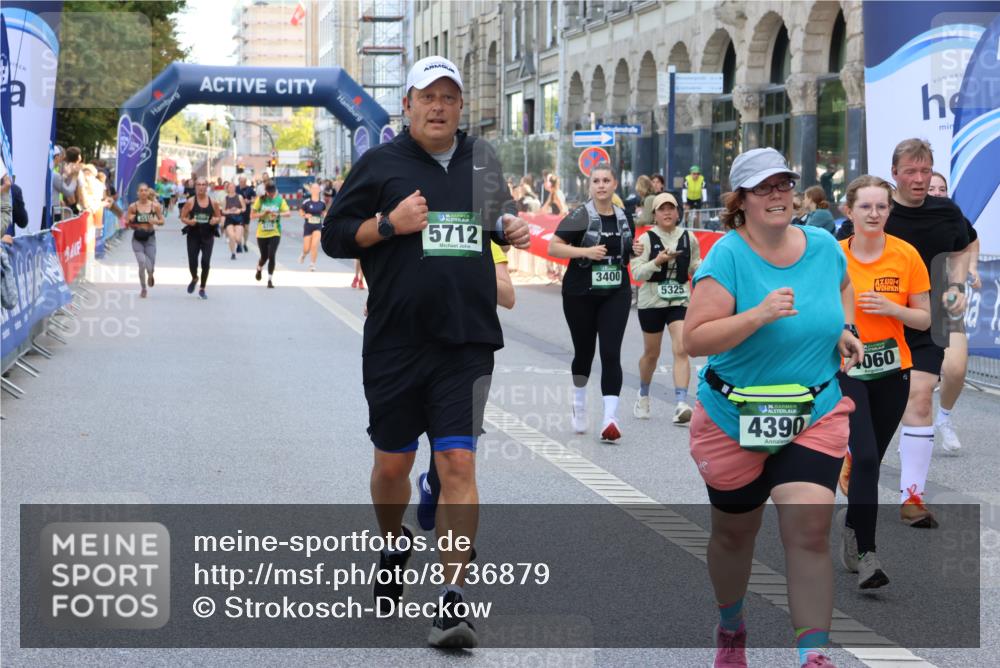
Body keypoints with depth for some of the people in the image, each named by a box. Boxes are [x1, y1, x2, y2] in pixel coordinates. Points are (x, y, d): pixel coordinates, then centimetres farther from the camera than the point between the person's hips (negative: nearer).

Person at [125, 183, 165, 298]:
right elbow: (126, 223, 5)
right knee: (142, 262, -17)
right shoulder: (133, 207, -3)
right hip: (137, 238, -1)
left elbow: (162, 221, 7)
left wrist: (155, 221, -14)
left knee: (150, 267, 0)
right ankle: (143, 288, 4)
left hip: (150, 238, 1)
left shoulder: (155, 206, -2)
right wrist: (130, 220, -17)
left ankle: (150, 276, 41)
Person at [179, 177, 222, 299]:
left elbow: (219, 217, 10)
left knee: (206, 262, -5)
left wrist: (216, 220, -12)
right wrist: (189, 222, -20)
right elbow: (183, 217, 0)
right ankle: (194, 279, 36)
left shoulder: (212, 202, 1)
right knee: (192, 261, 0)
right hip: (193, 235, 0)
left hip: (208, 236, 0)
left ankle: (202, 289, 10)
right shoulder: (191, 202, -3)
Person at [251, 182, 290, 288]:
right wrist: (263, 214, -19)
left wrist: (278, 214, -27)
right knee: (264, 256, 9)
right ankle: (259, 269, 44)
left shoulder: (280, 200, -3)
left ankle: (270, 279, -2)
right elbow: (252, 215, -2)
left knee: (272, 255, -14)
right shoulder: (260, 200, -3)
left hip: (275, 233, -1)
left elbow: (288, 213, -9)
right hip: (262, 233, 1)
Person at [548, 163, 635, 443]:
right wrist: (585, 251, -23)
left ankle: (610, 418, -16)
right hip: (580, 294, -2)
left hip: (616, 294, 2)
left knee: (611, 353, -10)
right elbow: (553, 247, -12)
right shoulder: (580, 216, -7)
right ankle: (579, 404, 38)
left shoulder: (624, 218, 8)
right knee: (584, 352, 11)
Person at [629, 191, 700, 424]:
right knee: (651, 353, 13)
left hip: (681, 300, 1)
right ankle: (643, 395, 39)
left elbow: (695, 266, 16)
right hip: (652, 301, -1)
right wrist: (658, 261, -24)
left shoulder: (689, 238, 2)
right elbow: (636, 272, -10)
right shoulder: (646, 239, -5)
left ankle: (681, 404, -21)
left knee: (681, 350, -15)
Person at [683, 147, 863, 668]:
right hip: (734, 423, -2)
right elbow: (695, 340, -23)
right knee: (734, 533, 16)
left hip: (816, 417, 2)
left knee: (808, 531, -16)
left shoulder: (824, 247, -1)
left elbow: (842, 285, 23)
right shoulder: (727, 257, -16)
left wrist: (844, 329, 5)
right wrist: (759, 315, -33)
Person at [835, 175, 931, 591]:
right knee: (866, 458, -17)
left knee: (871, 461, 12)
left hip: (891, 372, 2)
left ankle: (851, 520, 40)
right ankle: (866, 554, -12)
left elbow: (924, 318, 0)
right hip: (846, 371, -2)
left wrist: (891, 308, -16)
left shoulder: (907, 256, -4)